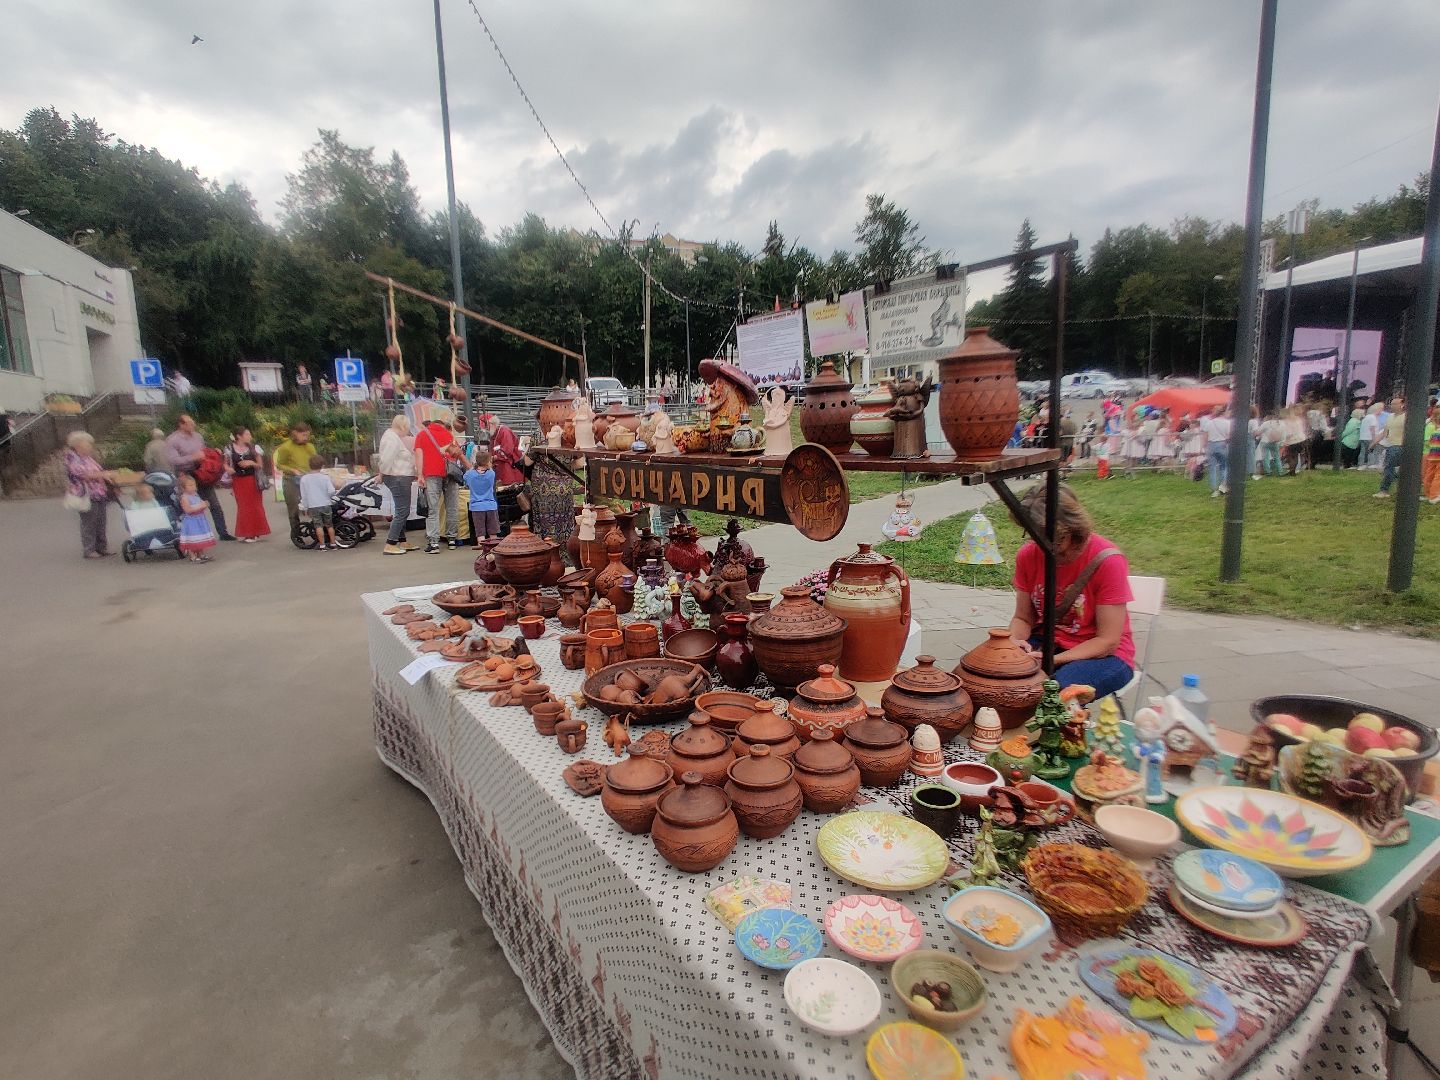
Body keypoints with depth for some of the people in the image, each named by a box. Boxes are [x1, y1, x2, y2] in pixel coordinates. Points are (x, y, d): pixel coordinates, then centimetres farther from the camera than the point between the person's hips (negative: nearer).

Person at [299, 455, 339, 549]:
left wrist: (305, 507, 10)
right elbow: (331, 491, -11)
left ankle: (322, 545, 1)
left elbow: (303, 495, 2)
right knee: (329, 525, 11)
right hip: (325, 505, 0)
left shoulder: (304, 479, -2)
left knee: (318, 526, 2)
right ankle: (333, 543, 16)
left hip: (313, 506, 0)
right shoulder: (325, 477, -5)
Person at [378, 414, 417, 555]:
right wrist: (382, 475, -6)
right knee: (402, 512, -9)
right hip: (398, 478, -11)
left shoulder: (392, 435, 16)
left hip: (402, 478, 11)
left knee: (402, 511, 16)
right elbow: (386, 460, -19)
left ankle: (402, 542, 23)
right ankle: (390, 545, -7)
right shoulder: (392, 439, -16)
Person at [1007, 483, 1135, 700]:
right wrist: (1014, 641, -20)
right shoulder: (1028, 554, -6)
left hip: (1101, 655, -3)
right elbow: (1023, 618, 4)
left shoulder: (1107, 560, -19)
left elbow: (1107, 641, -16)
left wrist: (1052, 660, -28)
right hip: (1047, 644, 4)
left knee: (1058, 688, -35)